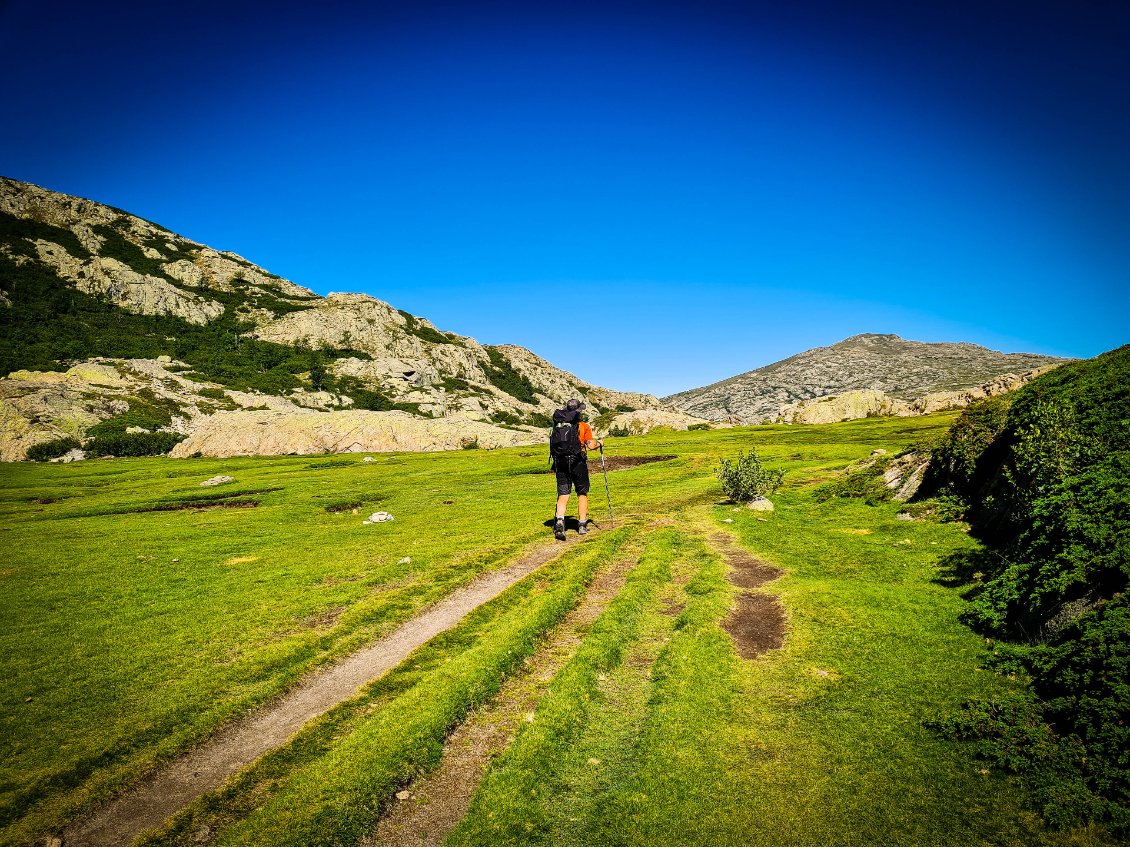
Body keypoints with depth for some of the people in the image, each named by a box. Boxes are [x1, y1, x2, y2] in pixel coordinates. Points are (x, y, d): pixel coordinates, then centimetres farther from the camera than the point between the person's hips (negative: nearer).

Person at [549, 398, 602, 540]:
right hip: (578, 462, -2)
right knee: (582, 493, 13)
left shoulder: (557, 425, 9)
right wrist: (599, 443, 11)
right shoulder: (583, 426, -2)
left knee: (563, 495, 3)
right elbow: (591, 445, -9)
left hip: (560, 463, 3)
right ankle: (582, 525, 19)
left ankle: (559, 521, -19)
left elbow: (554, 445, 11)